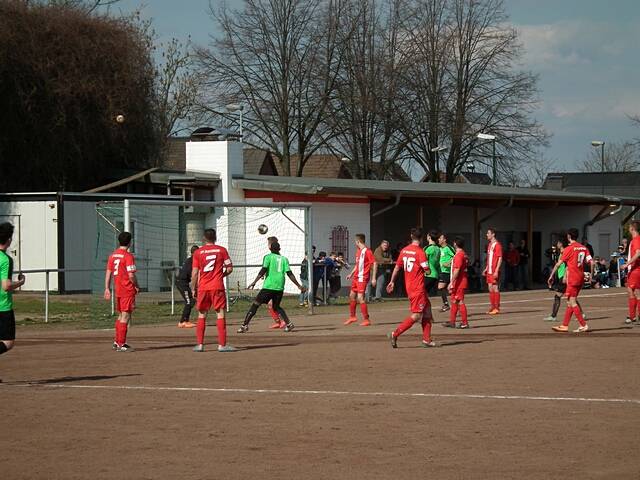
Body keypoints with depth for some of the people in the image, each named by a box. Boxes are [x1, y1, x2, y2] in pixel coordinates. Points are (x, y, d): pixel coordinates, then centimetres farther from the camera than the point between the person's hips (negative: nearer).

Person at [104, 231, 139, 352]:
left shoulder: (112, 255, 9)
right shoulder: (128, 256, -14)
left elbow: (108, 273, 9)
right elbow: (131, 275, -18)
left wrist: (107, 288, 11)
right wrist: (137, 286, -3)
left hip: (117, 290, 8)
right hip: (128, 290, -8)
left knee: (121, 315, 19)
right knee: (126, 316, -4)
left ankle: (117, 342, 24)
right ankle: (121, 344, -5)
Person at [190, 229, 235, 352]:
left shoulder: (198, 252, 3)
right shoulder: (221, 250, 2)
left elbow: (194, 273, -1)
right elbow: (229, 268, 1)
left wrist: (193, 289, 8)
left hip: (203, 287, 2)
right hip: (218, 286, -2)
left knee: (202, 315, 11)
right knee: (221, 314, -1)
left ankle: (199, 344, 8)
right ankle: (222, 345, -7)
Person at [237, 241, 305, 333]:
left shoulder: (268, 257, 4)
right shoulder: (284, 259, 12)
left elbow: (264, 270, -11)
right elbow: (289, 273, 4)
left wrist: (255, 281, -14)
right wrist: (299, 286, 7)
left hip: (268, 287, -4)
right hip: (280, 288, 4)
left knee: (255, 304, 1)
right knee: (276, 306, 23)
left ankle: (244, 325, -6)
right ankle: (288, 324, 6)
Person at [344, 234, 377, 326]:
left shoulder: (367, 251, -15)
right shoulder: (358, 250, 13)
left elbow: (374, 264, -18)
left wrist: (373, 278, -21)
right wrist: (351, 274, 25)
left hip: (362, 278, -10)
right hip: (356, 276, 10)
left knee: (360, 298, -14)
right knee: (352, 296, 19)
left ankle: (366, 320, -8)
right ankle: (352, 317, 34)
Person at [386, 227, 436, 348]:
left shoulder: (404, 250, 6)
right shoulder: (420, 252, -16)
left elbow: (397, 267, 12)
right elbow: (427, 270, -18)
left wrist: (392, 281, 21)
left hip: (409, 286, 8)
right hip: (418, 288, -8)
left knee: (427, 311, 15)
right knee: (416, 315, -4)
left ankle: (427, 339, 15)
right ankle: (395, 334, -9)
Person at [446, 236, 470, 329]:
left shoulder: (459, 255, -17)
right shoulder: (464, 254, 14)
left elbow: (457, 270, -22)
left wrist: (451, 283, -21)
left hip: (459, 282, -10)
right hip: (462, 281, 10)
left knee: (460, 301, -7)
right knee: (454, 301, 15)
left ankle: (465, 323, -5)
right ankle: (452, 322, 21)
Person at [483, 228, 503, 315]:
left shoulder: (497, 245, -11)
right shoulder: (489, 245, 17)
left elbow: (500, 258, -15)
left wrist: (496, 271, -20)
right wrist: (486, 269, 18)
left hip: (494, 271, -9)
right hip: (489, 271, 9)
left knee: (495, 288, -6)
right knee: (490, 289, 8)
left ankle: (497, 308, -3)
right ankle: (492, 307, 13)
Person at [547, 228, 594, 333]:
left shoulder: (569, 249, -8)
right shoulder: (583, 248, 10)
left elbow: (558, 264, -7)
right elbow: (591, 262, 3)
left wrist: (551, 276, 0)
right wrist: (591, 275, 11)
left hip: (572, 279, -7)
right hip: (581, 278, 7)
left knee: (572, 302, -6)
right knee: (571, 302, 12)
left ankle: (583, 325, -13)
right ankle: (565, 325, 15)